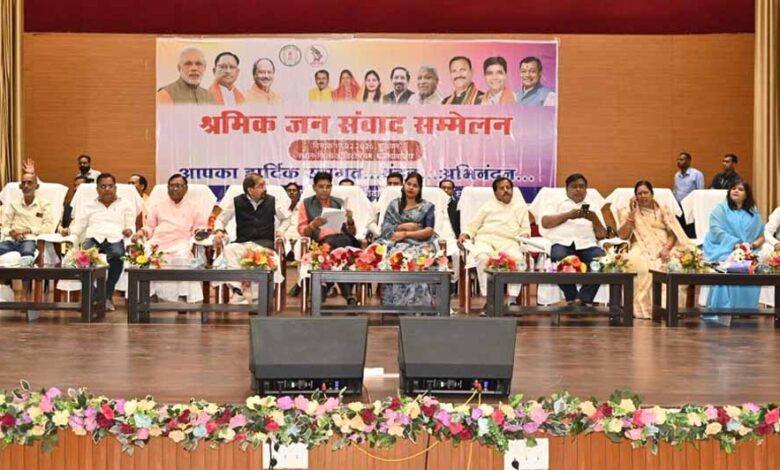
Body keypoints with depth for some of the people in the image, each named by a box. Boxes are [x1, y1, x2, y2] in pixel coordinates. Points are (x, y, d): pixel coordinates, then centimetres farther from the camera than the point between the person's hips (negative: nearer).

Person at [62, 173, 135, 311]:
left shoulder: (125, 205, 23)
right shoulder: (88, 205, 25)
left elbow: (131, 226, 16)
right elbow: (78, 226, 18)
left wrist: (129, 231, -9)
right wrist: (69, 230, -4)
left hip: (115, 239, -1)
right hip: (94, 238, 1)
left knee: (118, 254, -39)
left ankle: (107, 296, -29)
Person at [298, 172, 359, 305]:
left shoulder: (339, 203, 23)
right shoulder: (306, 204, 17)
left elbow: (351, 233, 21)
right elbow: (302, 231, 10)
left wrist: (350, 221, -1)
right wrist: (313, 225, -10)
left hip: (344, 240, 2)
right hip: (321, 242, -2)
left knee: (342, 241, -36)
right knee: (333, 241, -37)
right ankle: (349, 296, -38)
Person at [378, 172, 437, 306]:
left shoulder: (427, 207, 11)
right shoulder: (394, 204, 18)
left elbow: (429, 231, -2)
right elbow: (385, 227, 8)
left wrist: (405, 234, -11)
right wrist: (404, 226, -8)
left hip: (419, 243, -2)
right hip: (396, 241, 2)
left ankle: (413, 303, -34)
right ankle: (393, 302, -30)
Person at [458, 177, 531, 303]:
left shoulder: (521, 206, 27)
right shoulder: (488, 205, 26)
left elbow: (525, 229, 20)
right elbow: (473, 225, 19)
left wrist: (524, 235, -4)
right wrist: (465, 234, -1)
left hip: (508, 242, 0)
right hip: (485, 239, 0)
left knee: (517, 258, -35)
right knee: (483, 256, -37)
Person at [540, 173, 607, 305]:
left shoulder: (593, 208, 28)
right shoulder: (556, 203, 23)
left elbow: (602, 235, 19)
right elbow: (545, 222, 5)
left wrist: (595, 219, 0)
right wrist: (568, 215, -5)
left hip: (587, 244, 2)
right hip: (562, 242, -2)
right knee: (559, 258, -37)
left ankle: (581, 299, -32)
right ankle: (573, 298, -23)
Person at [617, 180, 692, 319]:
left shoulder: (663, 210, 15)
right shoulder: (629, 211, 12)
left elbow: (673, 233, 5)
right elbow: (623, 235, 0)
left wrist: (666, 248, -14)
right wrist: (632, 213, -6)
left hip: (663, 249, 1)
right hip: (642, 250, -1)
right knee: (637, 263, -37)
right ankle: (643, 307, -33)